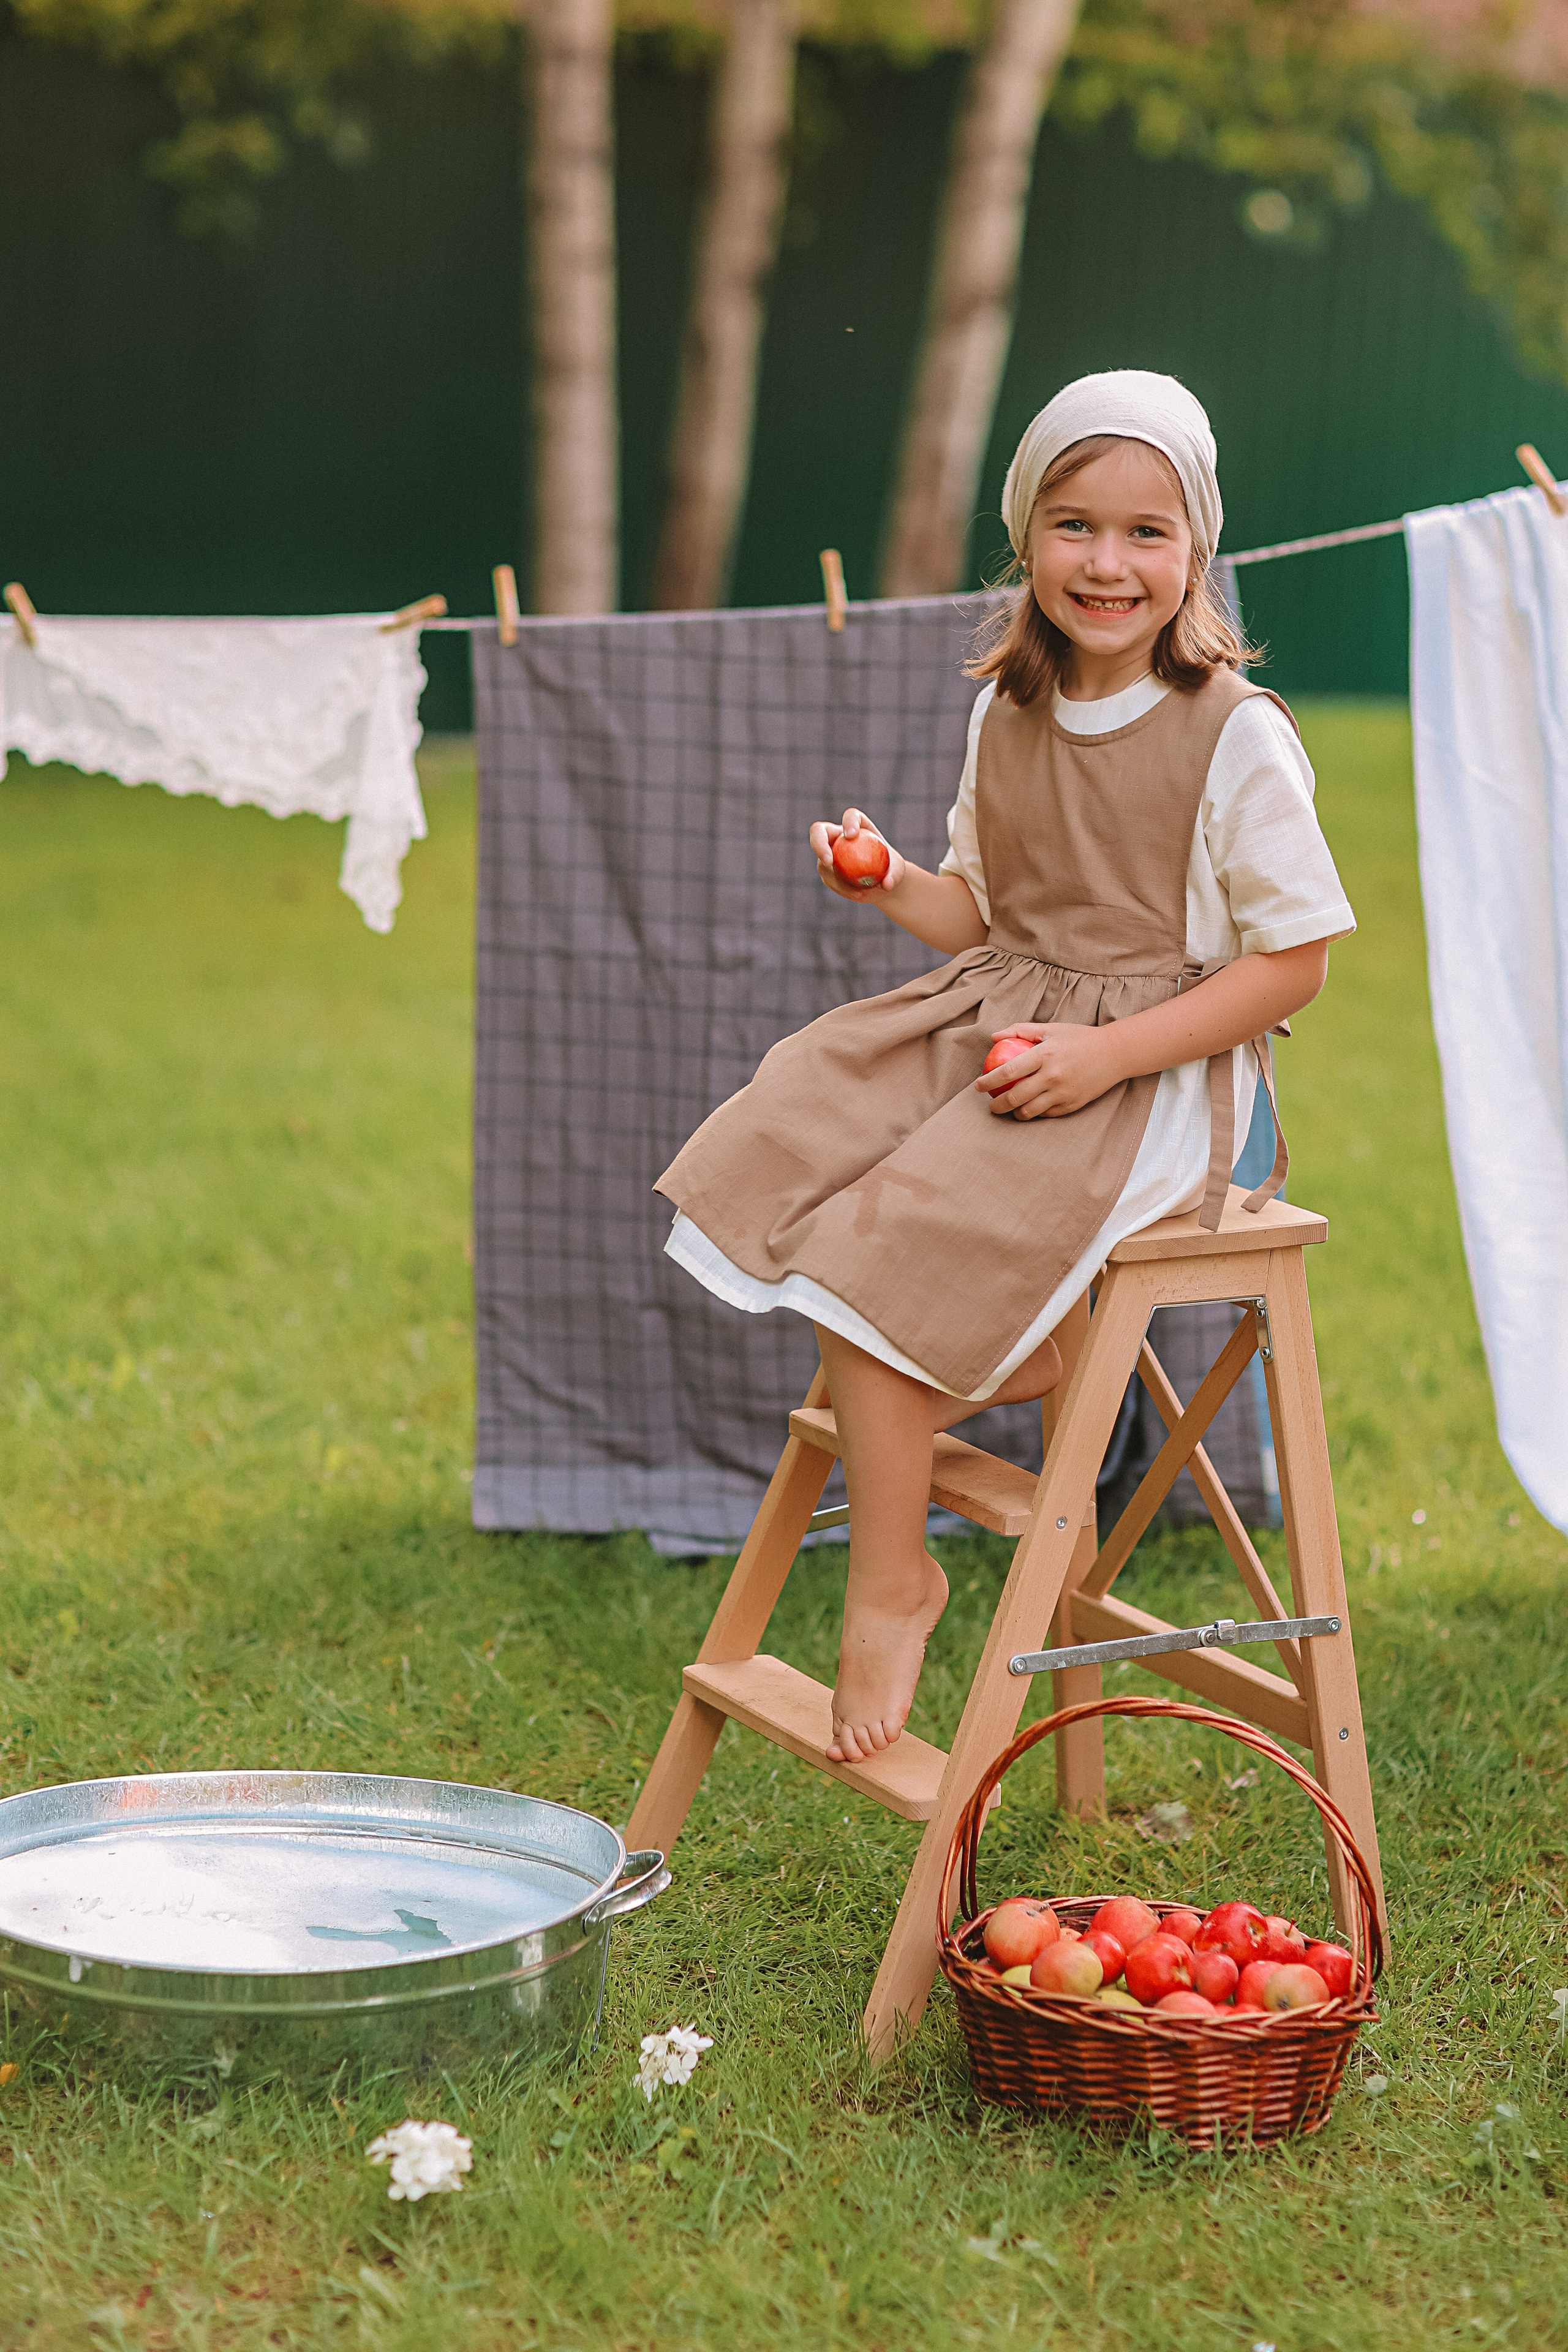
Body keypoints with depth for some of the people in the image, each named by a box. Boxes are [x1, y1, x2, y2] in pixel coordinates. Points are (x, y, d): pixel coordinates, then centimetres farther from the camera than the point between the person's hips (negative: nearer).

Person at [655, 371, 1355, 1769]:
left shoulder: (1238, 737, -11)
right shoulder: (1008, 718, 9)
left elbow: (1295, 961, -11)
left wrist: (1107, 1056, -20)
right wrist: (893, 884, -4)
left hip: (1159, 1074, -7)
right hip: (995, 1018, 7)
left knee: (879, 1243, -24)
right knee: (783, 1146, -15)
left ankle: (891, 1578, -9)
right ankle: (996, 1359, 1)